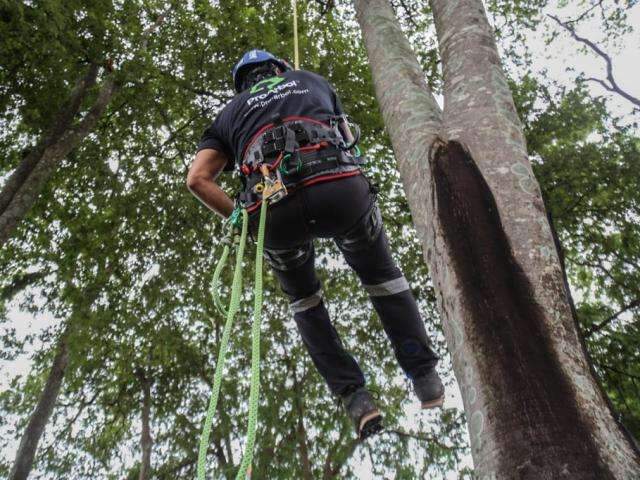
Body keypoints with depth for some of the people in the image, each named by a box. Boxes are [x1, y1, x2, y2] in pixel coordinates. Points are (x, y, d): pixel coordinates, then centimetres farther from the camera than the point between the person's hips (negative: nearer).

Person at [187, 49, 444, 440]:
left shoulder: (231, 113, 31)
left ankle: (354, 396, 18)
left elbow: (197, 178, 16)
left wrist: (241, 216, 23)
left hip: (274, 205, 1)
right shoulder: (311, 80, 35)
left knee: (304, 298, 26)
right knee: (382, 276, 25)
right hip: (340, 187, 0)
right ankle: (425, 377, 24)